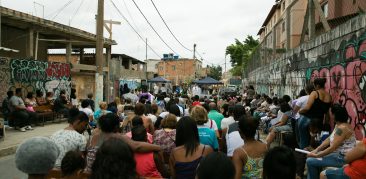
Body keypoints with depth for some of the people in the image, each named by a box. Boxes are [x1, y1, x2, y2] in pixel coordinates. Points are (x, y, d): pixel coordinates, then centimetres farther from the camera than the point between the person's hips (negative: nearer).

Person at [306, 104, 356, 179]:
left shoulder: (342, 128, -25)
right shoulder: (338, 125, 7)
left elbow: (332, 148, -26)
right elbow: (329, 139, 11)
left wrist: (316, 155, -17)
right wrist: (316, 150, 2)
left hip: (343, 159, -10)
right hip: (338, 154, 10)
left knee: (310, 161, -12)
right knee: (311, 157, 16)